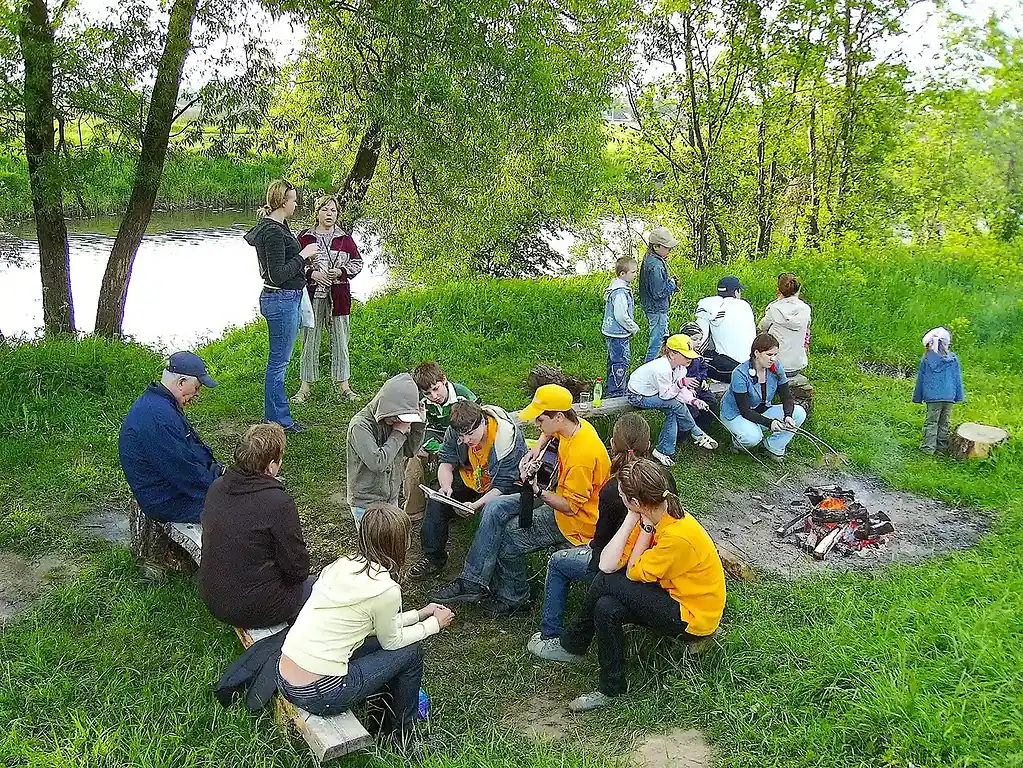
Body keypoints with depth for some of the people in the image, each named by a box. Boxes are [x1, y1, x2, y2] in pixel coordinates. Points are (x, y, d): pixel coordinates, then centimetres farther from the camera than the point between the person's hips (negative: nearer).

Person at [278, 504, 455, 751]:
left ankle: (389, 719, 36)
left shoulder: (342, 565, 6)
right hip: (318, 695, -8)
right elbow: (390, 640, 2)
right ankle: (403, 735, 26)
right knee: (411, 649, 7)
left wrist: (419, 614, 24)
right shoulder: (385, 589, -16)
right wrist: (434, 624, 16)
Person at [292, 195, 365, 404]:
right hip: (313, 295, -1)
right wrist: (312, 273, -12)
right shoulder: (304, 237, 3)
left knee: (340, 339, 7)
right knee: (310, 340, 3)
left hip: (339, 295, 1)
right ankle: (305, 388, 11)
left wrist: (341, 272, -8)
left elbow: (357, 262, 9)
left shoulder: (345, 238, 7)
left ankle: (343, 385, 18)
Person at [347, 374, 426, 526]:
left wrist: (418, 425, -10)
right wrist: (398, 433, -23)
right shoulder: (360, 425, -23)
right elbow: (377, 462, -30)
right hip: (367, 502, -7)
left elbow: (410, 451, 7)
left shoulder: (393, 418, -3)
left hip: (391, 498, 7)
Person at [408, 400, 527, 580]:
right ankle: (433, 557, -1)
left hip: (507, 484, -5)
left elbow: (502, 486, -28)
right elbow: (446, 462, -7)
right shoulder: (456, 430, -17)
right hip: (470, 478, 5)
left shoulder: (508, 438, -31)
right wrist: (446, 486, -29)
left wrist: (476, 505, -42)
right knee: (437, 499, -15)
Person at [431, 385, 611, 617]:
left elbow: (570, 507, -25)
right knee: (495, 510, -2)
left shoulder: (582, 455, -32)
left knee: (507, 537, -11)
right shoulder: (576, 425, -4)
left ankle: (513, 598, 13)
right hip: (564, 497, 10)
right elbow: (549, 433, 23)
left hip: (576, 520, -10)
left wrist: (536, 490, -23)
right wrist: (536, 449, 5)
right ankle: (472, 582, -1)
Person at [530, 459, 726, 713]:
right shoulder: (654, 515, -6)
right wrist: (632, 519, -17)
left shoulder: (677, 536, -30)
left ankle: (571, 646, 2)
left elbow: (633, 573, -16)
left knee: (607, 583, -18)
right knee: (606, 608, -14)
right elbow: (607, 564, -10)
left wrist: (646, 526, -18)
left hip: (694, 617, -8)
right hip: (672, 595, 8)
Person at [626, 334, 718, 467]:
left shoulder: (679, 367, -5)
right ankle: (697, 434, -2)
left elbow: (681, 390, -5)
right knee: (675, 405, -23)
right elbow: (665, 395, -26)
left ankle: (663, 451, -6)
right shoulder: (662, 369, -33)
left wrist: (694, 400, -20)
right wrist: (681, 384, -35)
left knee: (673, 413, -15)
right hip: (638, 397, -9)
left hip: (653, 391, 9)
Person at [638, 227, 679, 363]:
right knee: (657, 342, -1)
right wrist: (672, 284, -12)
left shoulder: (649, 258, 5)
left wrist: (670, 282, 3)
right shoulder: (656, 265, -26)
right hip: (657, 309, -11)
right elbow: (658, 293, -27)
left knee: (664, 337, 23)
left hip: (651, 307, 11)